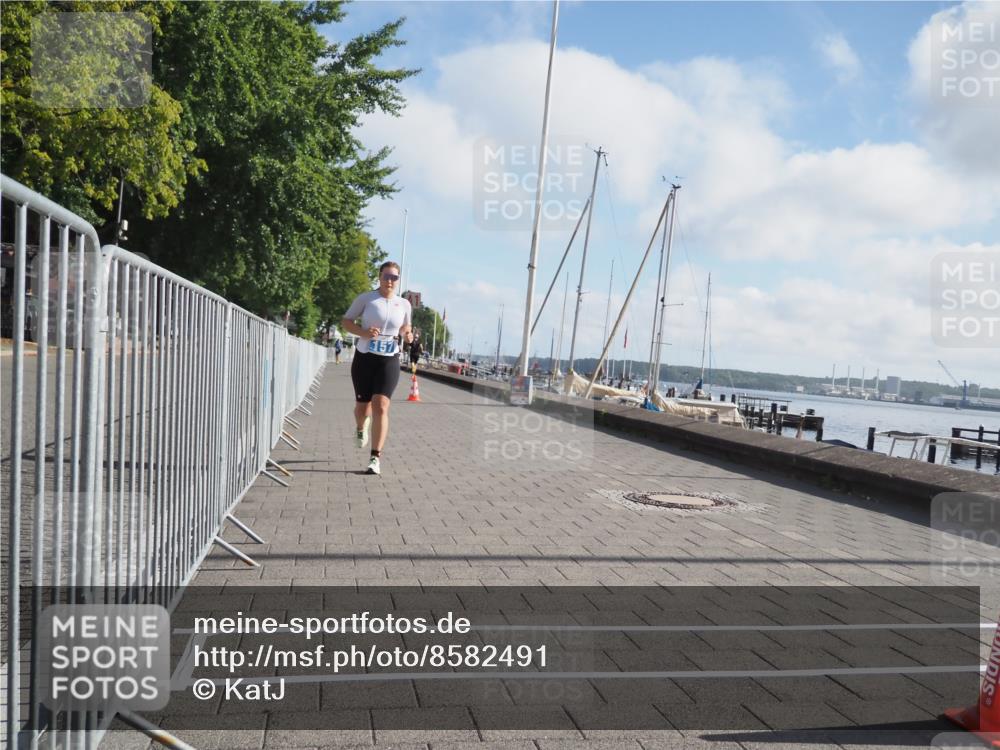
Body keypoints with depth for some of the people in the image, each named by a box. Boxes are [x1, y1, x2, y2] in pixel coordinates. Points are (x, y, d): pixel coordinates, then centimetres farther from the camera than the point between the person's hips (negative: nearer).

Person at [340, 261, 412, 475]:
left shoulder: (404, 305, 6)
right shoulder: (365, 298, -2)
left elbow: (406, 327, 22)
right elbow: (345, 321, 2)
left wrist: (407, 334, -4)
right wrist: (364, 332, -16)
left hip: (389, 361, 0)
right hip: (364, 358, 0)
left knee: (380, 407, -13)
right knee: (362, 406, 9)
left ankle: (375, 457, -10)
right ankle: (361, 428, 48)